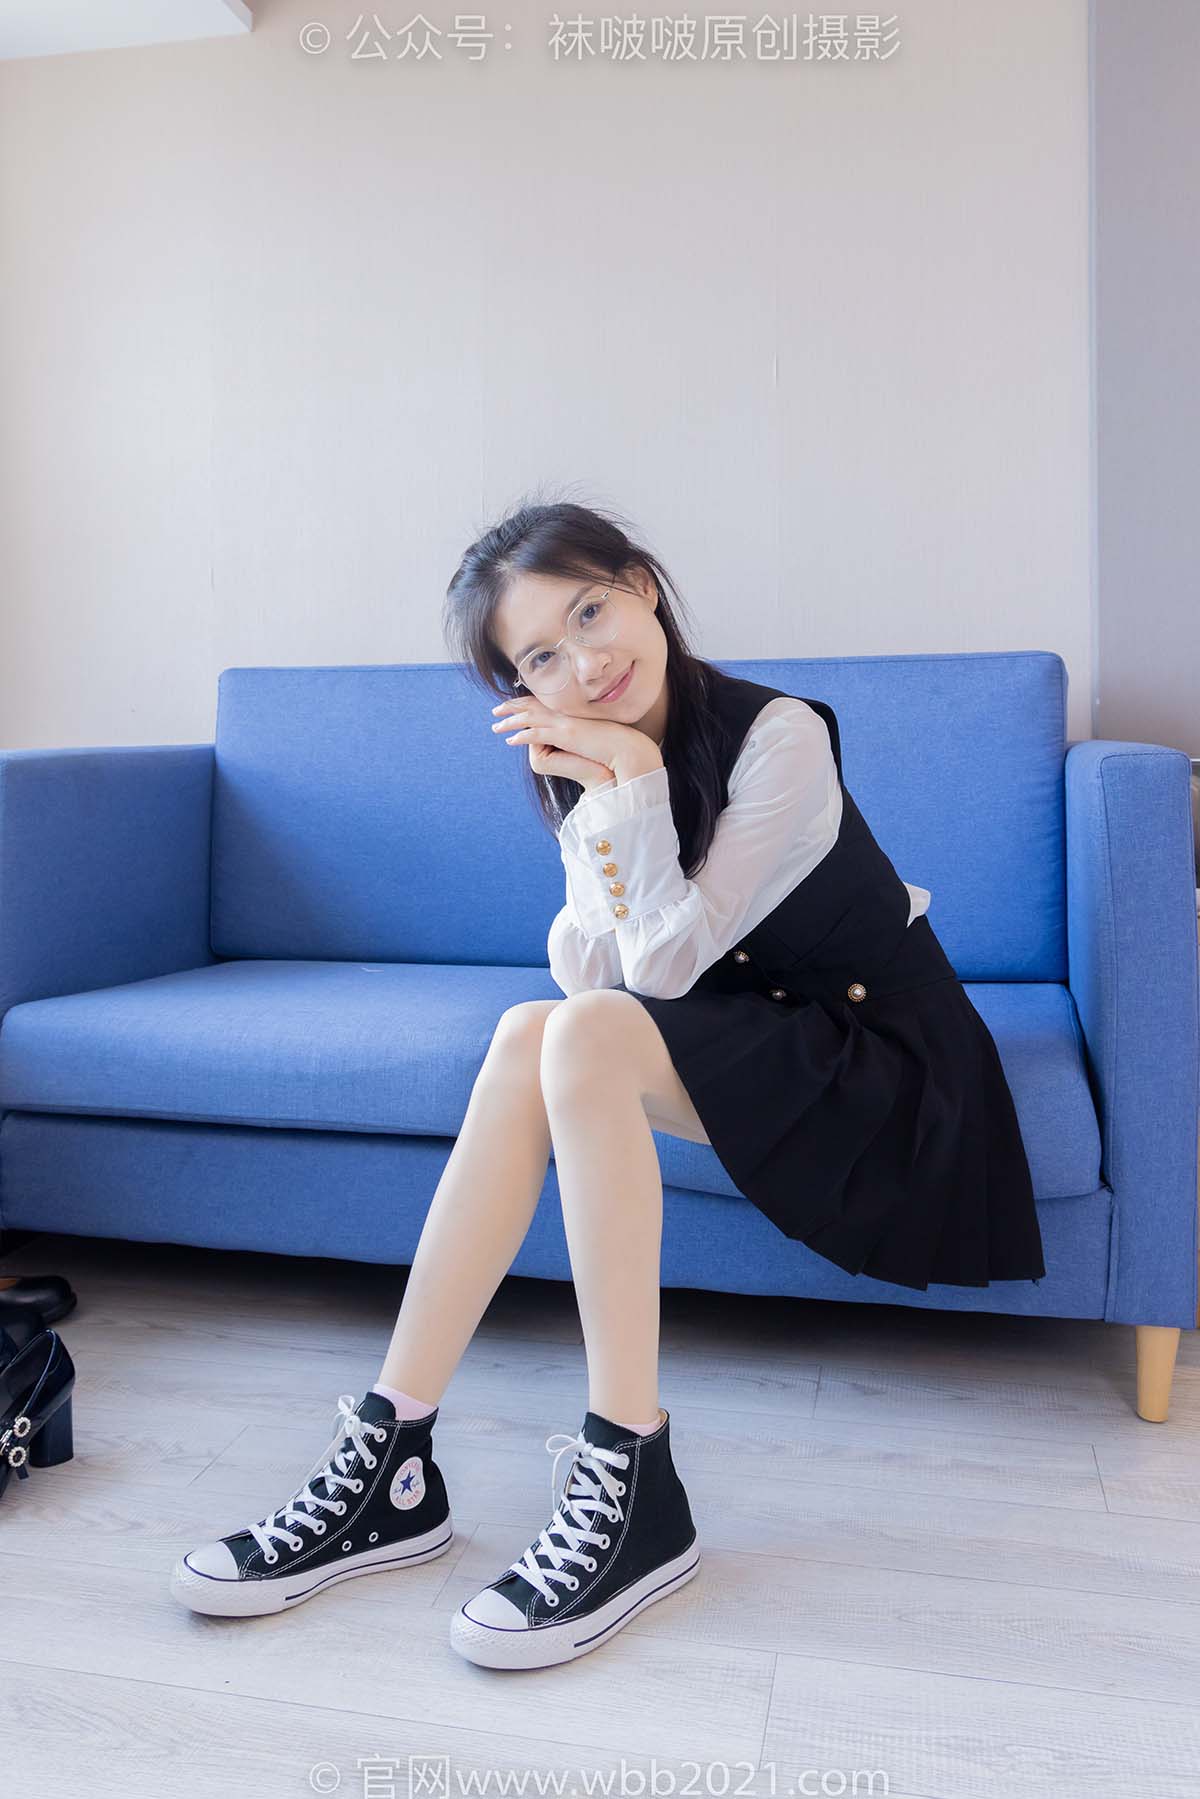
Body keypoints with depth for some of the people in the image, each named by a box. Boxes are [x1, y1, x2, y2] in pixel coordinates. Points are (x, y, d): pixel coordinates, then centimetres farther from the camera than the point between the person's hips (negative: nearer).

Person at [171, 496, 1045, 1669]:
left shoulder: (779, 736, -17)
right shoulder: (593, 760, 3)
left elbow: (666, 967, -20)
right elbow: (590, 974, -7)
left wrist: (635, 783, -24)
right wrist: (604, 808, -21)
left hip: (888, 1066, -6)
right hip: (753, 1044, 6)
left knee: (583, 1037, -29)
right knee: (533, 1033, -21)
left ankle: (634, 1493, -24)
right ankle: (390, 1466, -18)